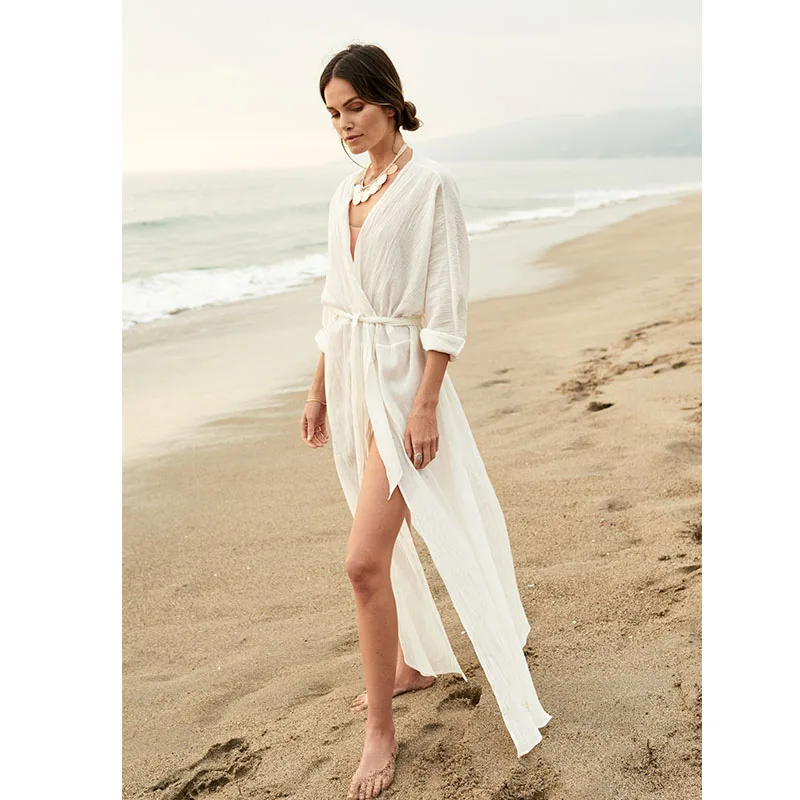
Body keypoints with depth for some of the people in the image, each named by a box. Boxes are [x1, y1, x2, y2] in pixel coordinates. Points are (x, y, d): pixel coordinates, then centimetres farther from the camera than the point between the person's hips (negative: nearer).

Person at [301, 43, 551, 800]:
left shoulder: (431, 184, -10)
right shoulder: (344, 193, 11)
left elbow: (446, 304, -14)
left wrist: (427, 403, -19)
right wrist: (319, 391, 16)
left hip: (403, 375, -8)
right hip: (351, 375, 8)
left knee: (366, 560, -12)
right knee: (383, 544, 18)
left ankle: (380, 731, 3)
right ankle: (413, 663, 38)